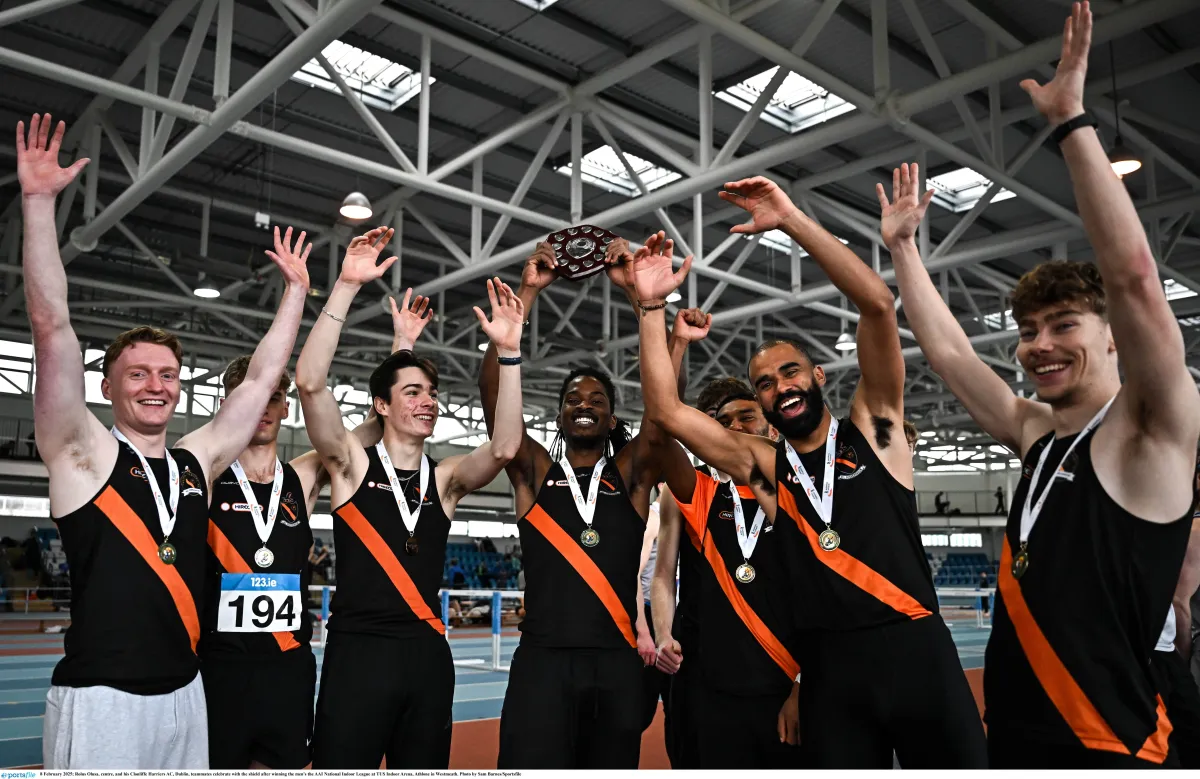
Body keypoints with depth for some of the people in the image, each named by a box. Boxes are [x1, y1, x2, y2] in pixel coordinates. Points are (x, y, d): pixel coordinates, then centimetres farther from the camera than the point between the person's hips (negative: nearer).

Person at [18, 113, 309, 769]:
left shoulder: (195, 462, 10)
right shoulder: (82, 454, -3)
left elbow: (260, 378, 16)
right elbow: (51, 326, -11)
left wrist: (296, 290, 19)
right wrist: (38, 201, -15)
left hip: (183, 693, 6)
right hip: (99, 700, -5)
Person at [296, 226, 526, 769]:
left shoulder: (445, 478, 8)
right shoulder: (353, 464, 0)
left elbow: (503, 448, -11)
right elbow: (310, 382, -15)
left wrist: (509, 352, -18)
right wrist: (347, 286, -20)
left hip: (427, 651, 4)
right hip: (358, 650, -4)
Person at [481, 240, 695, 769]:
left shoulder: (632, 472, 10)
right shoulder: (535, 471, 8)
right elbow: (494, 389, -3)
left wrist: (638, 292, -5)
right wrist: (528, 292, -6)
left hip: (616, 662, 2)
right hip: (543, 661, -2)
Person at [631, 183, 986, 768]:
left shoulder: (871, 428, 4)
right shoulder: (762, 466, 8)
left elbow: (876, 304, -8)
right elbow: (665, 411, 0)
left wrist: (790, 220, -12)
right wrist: (652, 306, -3)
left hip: (914, 649, -1)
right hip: (829, 664, 2)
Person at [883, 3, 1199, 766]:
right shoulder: (1037, 432, 9)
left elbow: (1134, 274, -24)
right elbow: (947, 351, 17)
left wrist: (1072, 120, -22)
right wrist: (903, 245, 20)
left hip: (1105, 750, -7)